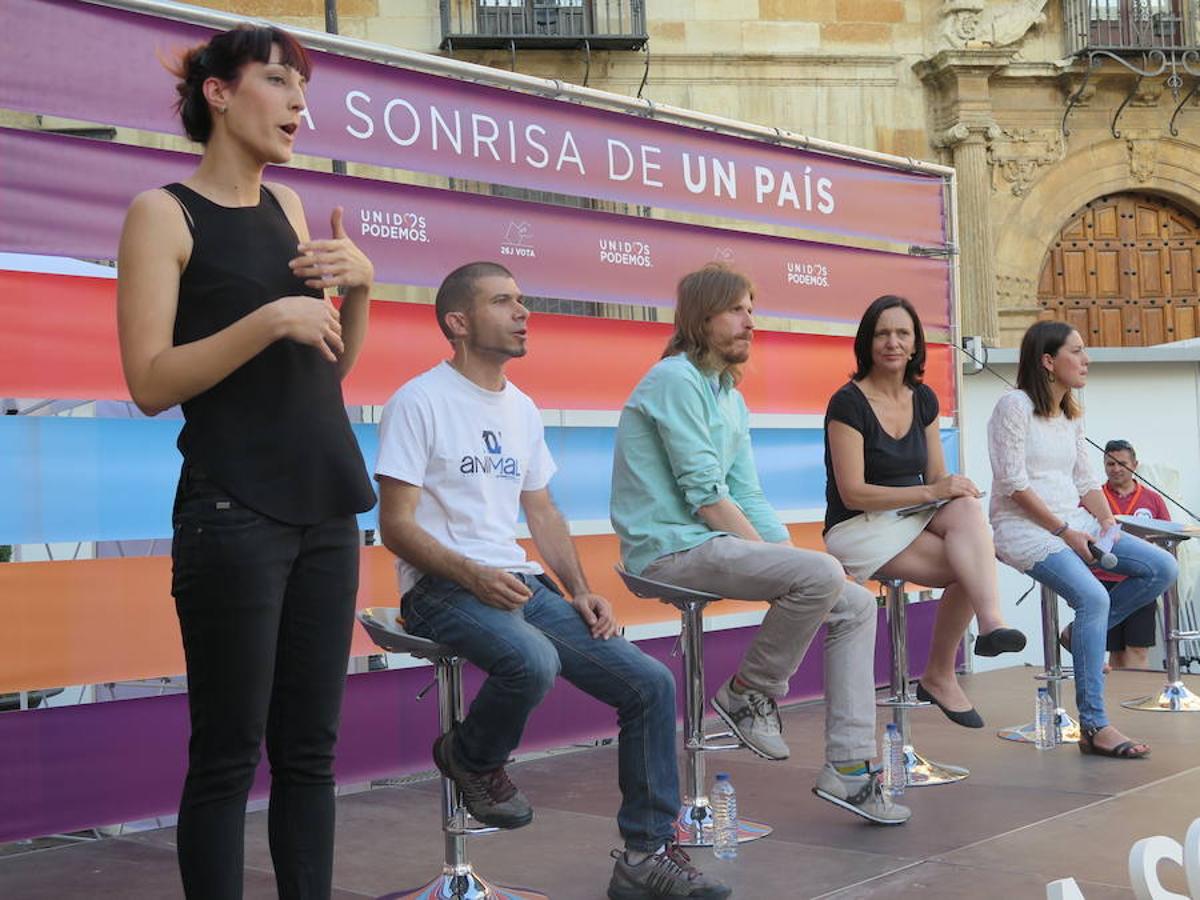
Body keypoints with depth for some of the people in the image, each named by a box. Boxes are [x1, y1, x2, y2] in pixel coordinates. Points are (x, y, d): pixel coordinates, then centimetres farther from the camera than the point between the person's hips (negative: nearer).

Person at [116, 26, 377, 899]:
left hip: (327, 508, 6)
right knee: (228, 755, -3)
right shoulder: (163, 212, -4)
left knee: (310, 748, 7)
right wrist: (271, 318, -19)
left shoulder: (286, 206, 13)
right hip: (235, 515, -6)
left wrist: (359, 285, 1)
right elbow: (150, 383, -12)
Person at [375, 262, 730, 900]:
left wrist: (580, 590, 3)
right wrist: (473, 575, -24)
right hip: (442, 587, -7)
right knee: (534, 660, -38)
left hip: (522, 582, 7)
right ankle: (470, 759, -4)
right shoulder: (419, 402, -5)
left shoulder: (522, 409, 17)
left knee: (651, 684, -7)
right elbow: (395, 524, -10)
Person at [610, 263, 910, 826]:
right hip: (672, 548, -10)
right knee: (821, 575, -27)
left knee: (856, 606, 2)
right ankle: (749, 692, -5)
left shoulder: (729, 395, 20)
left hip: (715, 543, 10)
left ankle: (848, 767, 3)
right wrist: (779, 561, -13)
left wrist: (787, 554, 0)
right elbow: (705, 496, -16)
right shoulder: (676, 380, -10)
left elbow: (748, 497, 15)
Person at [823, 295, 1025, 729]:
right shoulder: (848, 404, -11)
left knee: (968, 507, -30)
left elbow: (937, 478, 12)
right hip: (858, 529, -6)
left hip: (911, 518, 6)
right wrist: (930, 492, -24)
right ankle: (939, 675, -20)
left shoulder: (924, 400, 9)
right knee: (970, 567, -26)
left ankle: (991, 622, -35)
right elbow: (853, 493, -17)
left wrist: (954, 489, -14)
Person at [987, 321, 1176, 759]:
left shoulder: (1072, 414, 17)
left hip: (1073, 522, 8)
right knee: (1094, 597, -29)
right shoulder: (1015, 405, -9)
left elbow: (1085, 480, 16)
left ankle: (1082, 632, 10)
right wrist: (1064, 532, -16)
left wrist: (1107, 520, -2)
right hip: (1025, 527, -8)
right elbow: (1014, 483, -15)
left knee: (1162, 567, -7)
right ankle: (1094, 726, -24)